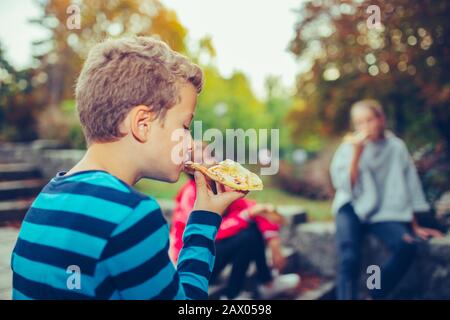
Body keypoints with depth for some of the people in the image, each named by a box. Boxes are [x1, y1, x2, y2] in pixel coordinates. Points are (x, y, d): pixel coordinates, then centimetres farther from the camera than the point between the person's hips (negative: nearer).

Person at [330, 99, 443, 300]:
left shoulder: (396, 147, 3)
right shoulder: (348, 148, 2)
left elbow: (409, 187, 9)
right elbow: (346, 187, -9)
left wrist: (415, 227, 12)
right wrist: (357, 153, -17)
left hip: (385, 211, 1)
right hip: (352, 208, -1)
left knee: (407, 246, -27)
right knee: (349, 258, -27)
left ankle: (375, 296, -11)